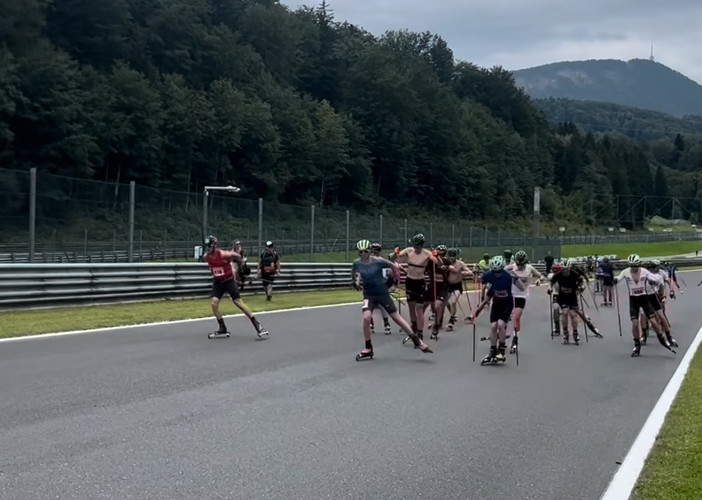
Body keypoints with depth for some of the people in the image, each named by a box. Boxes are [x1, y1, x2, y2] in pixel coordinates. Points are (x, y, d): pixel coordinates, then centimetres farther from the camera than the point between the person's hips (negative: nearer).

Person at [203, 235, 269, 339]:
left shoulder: (224, 255, -24)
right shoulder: (207, 257, -8)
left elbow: (237, 256, -6)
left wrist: (239, 264, 10)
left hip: (229, 281, -5)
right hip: (218, 282, 5)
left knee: (238, 303, -8)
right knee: (214, 303, -12)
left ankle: (257, 325, -2)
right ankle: (222, 329, 1)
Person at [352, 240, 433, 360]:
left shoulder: (378, 261, -15)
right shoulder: (357, 263, -7)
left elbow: (394, 267, 0)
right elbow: (353, 273, 16)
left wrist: (396, 279, 4)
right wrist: (355, 283, 9)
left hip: (383, 294, -1)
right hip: (369, 295, 1)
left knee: (397, 317, 2)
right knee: (366, 317, -21)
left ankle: (417, 341, 14)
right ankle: (368, 349, -6)